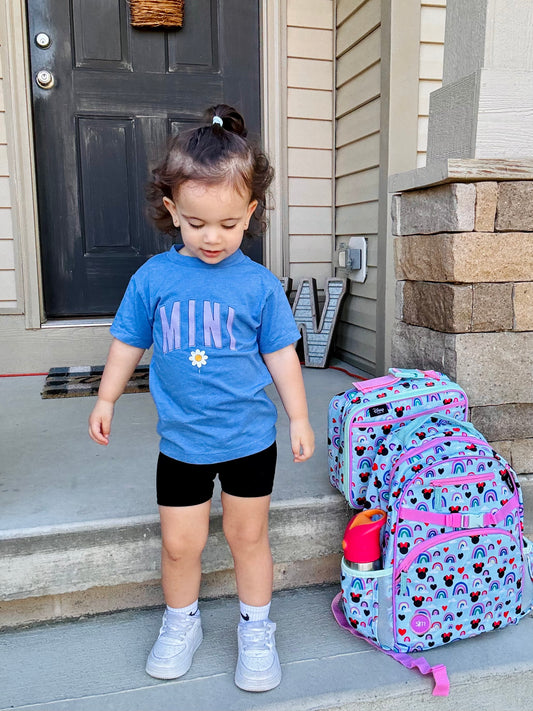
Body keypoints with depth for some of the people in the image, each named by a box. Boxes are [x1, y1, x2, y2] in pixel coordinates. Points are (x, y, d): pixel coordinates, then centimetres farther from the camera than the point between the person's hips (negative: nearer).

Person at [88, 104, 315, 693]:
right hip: (181, 440, 1)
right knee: (180, 542, 11)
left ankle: (256, 629, 35)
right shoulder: (153, 278, -6)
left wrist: (299, 417, 4)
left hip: (250, 437, -1)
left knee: (247, 534, 13)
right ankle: (181, 623, 39)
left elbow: (281, 354, 1)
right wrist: (106, 400, 13)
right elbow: (129, 342, 7)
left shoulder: (259, 284, -7)